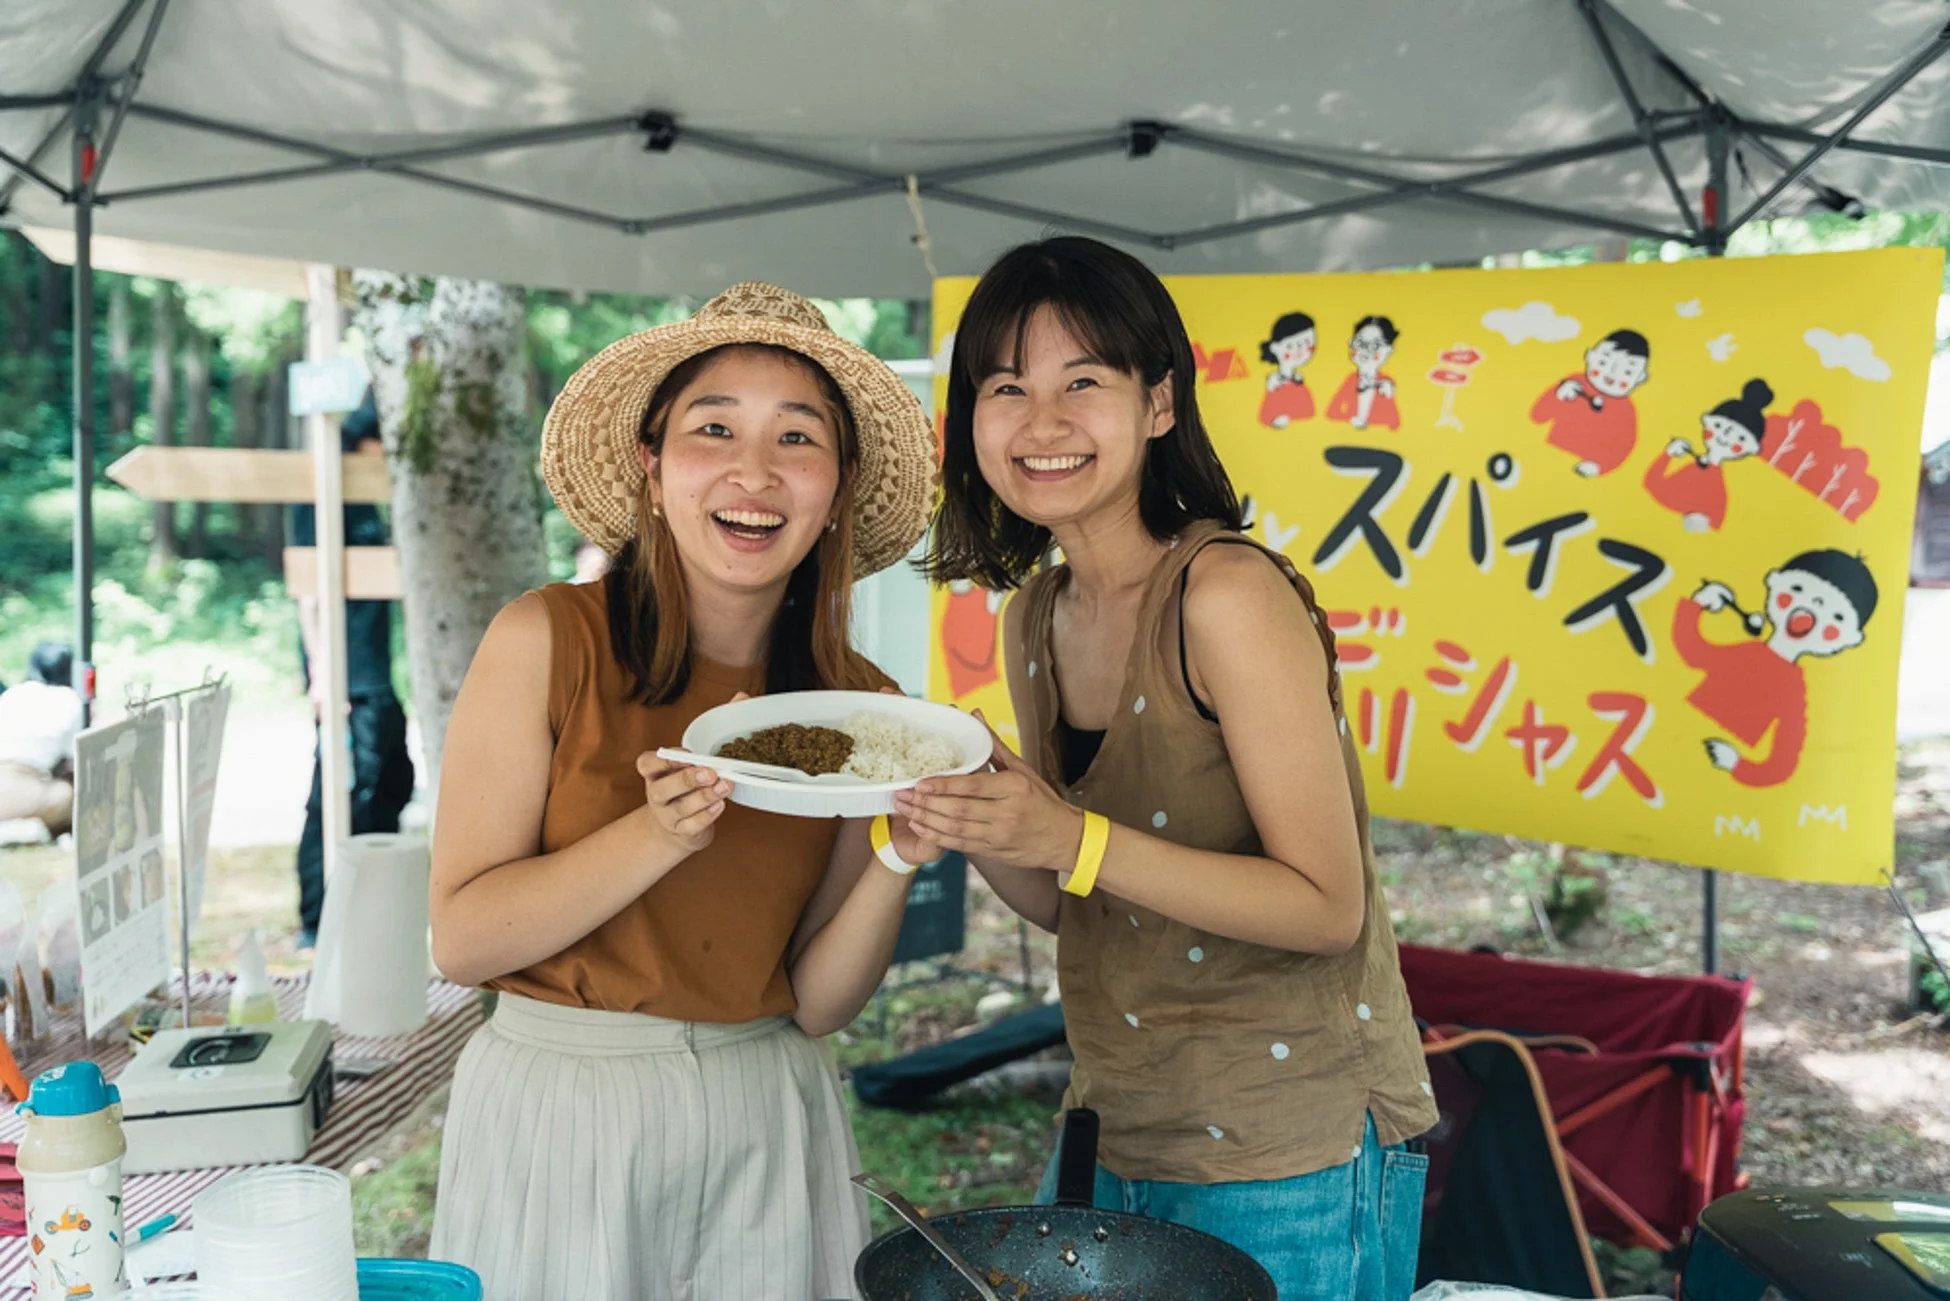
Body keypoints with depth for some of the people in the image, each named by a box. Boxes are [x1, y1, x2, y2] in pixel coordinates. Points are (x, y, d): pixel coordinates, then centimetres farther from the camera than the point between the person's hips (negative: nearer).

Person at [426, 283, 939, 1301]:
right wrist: (660, 836, -25)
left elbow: (815, 1003, -1)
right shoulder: (548, 640, -11)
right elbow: (460, 939, -12)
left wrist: (899, 855, -18)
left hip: (768, 1124, 3)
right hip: (559, 1115, -3)